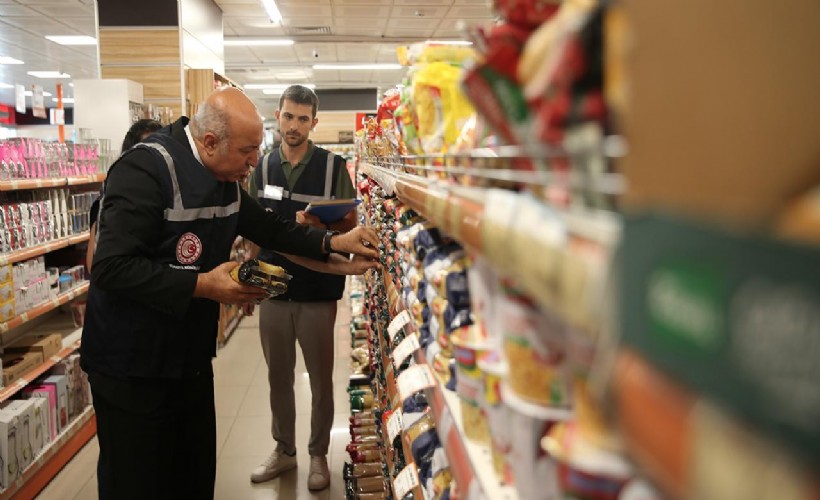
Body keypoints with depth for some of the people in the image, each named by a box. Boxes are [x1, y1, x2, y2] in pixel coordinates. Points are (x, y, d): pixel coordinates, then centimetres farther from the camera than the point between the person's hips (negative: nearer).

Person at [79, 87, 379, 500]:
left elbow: (265, 226, 17)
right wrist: (202, 286, -27)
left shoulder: (225, 176, 4)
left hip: (191, 358, 7)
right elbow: (111, 267, -26)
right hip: (133, 369, -7)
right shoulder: (146, 169, -21)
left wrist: (333, 243, 6)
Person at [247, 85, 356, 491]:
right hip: (273, 289, 3)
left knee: (320, 379, 9)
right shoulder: (262, 167, 5)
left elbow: (350, 224, -4)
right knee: (278, 377, 14)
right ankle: (283, 449, 32)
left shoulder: (333, 166, -5)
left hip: (318, 291, -3)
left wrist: (320, 223, -24)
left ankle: (319, 454, 26)